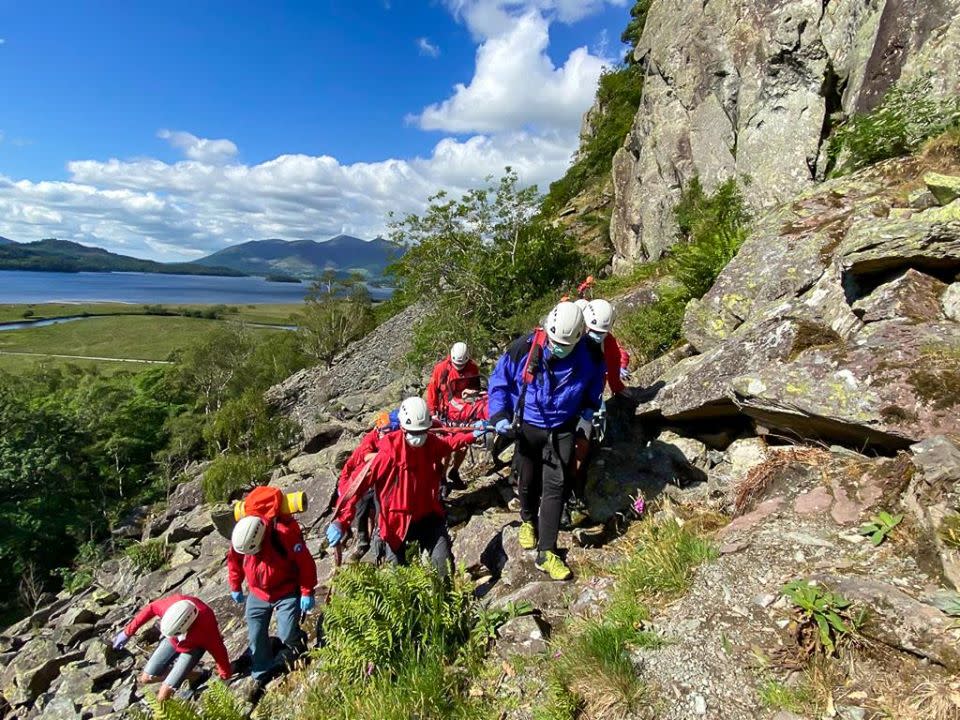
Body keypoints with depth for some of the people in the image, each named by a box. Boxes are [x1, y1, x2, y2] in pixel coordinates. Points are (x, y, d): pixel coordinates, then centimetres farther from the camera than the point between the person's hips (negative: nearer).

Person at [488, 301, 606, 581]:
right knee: (528, 481, 15)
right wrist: (499, 415, -15)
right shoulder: (524, 348, -21)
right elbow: (499, 381, -7)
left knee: (555, 487, -6)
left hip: (561, 430, 0)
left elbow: (593, 388, 9)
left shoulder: (588, 357, -15)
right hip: (527, 427, 0)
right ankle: (528, 520, 47)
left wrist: (587, 414, 1)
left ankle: (546, 553, 5)